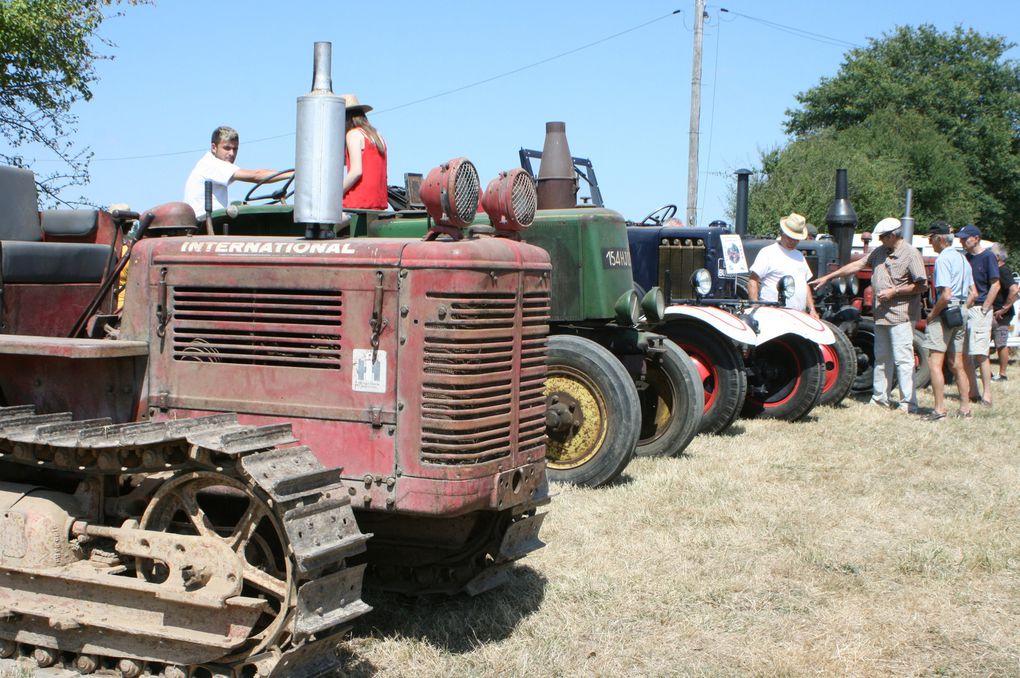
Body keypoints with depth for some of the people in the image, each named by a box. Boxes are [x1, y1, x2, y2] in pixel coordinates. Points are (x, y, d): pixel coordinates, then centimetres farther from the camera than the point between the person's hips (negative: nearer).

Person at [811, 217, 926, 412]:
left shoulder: (911, 254, -10)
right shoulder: (879, 252, 12)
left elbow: (921, 285, -12)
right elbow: (857, 265, 17)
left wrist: (894, 292, -17)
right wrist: (827, 277, 15)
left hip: (901, 316, -8)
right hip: (882, 315, 8)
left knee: (903, 359, -8)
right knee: (882, 358, 14)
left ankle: (908, 403, -5)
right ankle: (880, 398, 22)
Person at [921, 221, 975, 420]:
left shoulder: (943, 259, -14)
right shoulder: (962, 258, 14)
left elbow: (946, 295, -22)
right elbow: (973, 293, 17)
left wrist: (932, 314, -10)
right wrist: (961, 309, 17)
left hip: (944, 314, -9)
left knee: (934, 363, -8)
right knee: (957, 365, 13)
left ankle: (939, 409, -12)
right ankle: (965, 407, 16)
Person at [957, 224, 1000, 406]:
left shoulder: (988, 257, -6)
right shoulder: (965, 257, 13)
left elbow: (995, 285, -10)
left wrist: (984, 309, -14)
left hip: (979, 309, -7)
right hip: (964, 309, 7)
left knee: (980, 354, -8)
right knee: (964, 354, 7)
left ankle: (987, 394, -4)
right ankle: (973, 392, 15)